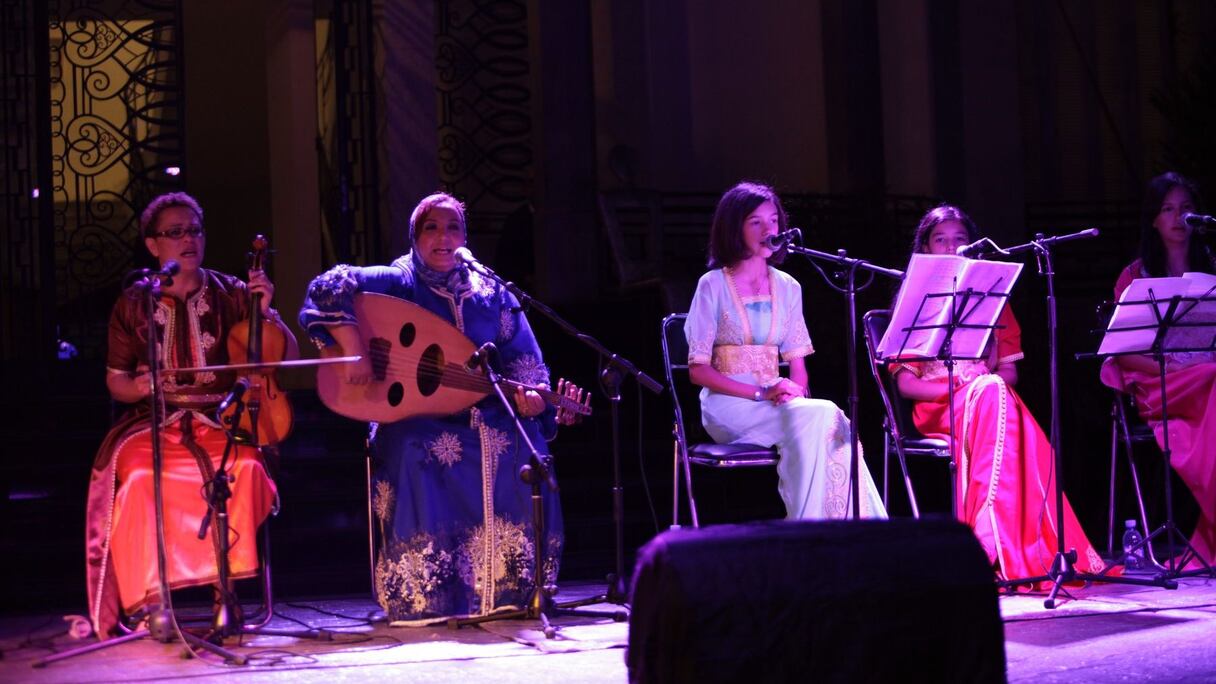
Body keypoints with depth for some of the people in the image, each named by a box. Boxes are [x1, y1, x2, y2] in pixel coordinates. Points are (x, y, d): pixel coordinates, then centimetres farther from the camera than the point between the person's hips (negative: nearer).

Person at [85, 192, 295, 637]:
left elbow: (287, 357, 7)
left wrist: (267, 311, -10)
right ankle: (148, 600, -23)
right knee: (137, 473, -33)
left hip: (220, 420, 0)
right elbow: (116, 383, 14)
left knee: (246, 465, -34)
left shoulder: (230, 294, 7)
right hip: (155, 422, 0)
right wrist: (140, 386, -9)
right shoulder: (132, 306, 9)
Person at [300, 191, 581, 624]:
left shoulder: (490, 293, 11)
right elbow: (329, 289, -13)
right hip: (414, 418, -3)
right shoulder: (399, 283, 0)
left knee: (522, 443, -24)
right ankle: (422, 598, -22)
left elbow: (522, 359, 7)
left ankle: (511, 588, -10)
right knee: (420, 453, -34)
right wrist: (355, 352, -24)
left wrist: (530, 397, -15)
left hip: (483, 414, 3)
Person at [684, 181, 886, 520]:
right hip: (728, 404, -4)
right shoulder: (713, 285, 0)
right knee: (815, 416, -32)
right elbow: (698, 370, -5)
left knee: (835, 424, -30)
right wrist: (760, 393, -16)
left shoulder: (788, 288, 14)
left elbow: (797, 364, 13)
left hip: (775, 400, 4)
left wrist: (793, 391, -11)